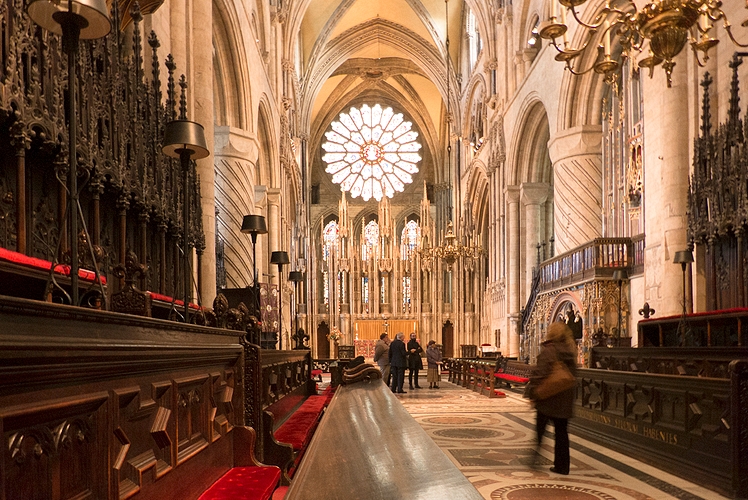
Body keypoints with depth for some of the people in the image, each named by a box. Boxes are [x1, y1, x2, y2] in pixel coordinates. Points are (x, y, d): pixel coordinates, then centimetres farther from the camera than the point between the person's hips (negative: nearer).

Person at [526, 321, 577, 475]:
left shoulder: (548, 351, -14)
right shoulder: (570, 352, 7)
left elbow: (540, 373, -19)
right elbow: (572, 374, 15)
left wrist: (532, 390, -12)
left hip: (548, 397, -6)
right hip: (565, 399, 6)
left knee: (540, 428, 9)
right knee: (561, 431, 11)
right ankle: (562, 465, 14)